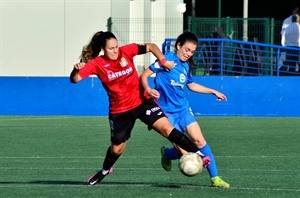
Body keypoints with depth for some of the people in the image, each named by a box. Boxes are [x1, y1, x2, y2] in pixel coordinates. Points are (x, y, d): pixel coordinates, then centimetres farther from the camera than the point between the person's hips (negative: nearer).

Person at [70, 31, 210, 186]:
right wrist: (77, 69, -41)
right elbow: (74, 79, -19)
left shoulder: (126, 51, -11)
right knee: (117, 148, 15)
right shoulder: (97, 64, -14)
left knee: (166, 128, -18)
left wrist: (162, 61, -17)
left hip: (142, 102, 0)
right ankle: (104, 171, 46)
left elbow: (151, 46, -2)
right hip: (119, 110, 0)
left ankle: (197, 154, -20)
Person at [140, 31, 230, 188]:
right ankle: (167, 154, 24)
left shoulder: (185, 66, 9)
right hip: (167, 112, -6)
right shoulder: (167, 59, -11)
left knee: (199, 140, -8)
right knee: (184, 153, -12)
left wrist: (213, 91, 30)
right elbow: (144, 75, -12)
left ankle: (214, 178, 2)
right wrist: (148, 89, -31)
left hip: (183, 109, 6)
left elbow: (191, 85, 29)